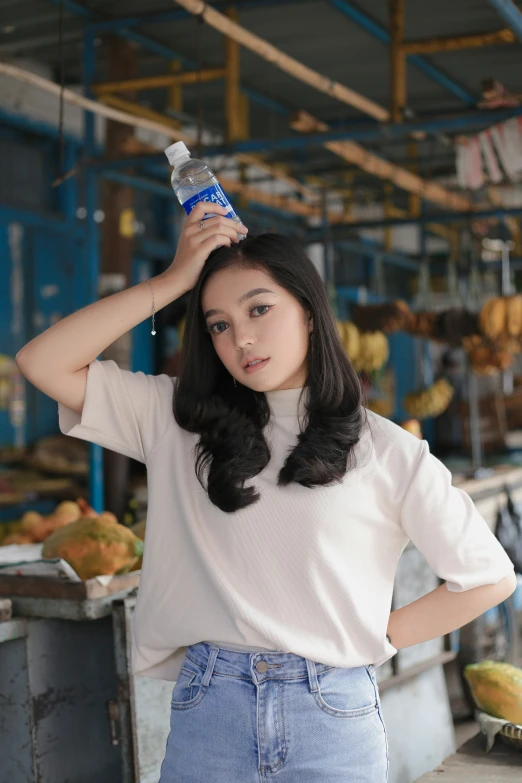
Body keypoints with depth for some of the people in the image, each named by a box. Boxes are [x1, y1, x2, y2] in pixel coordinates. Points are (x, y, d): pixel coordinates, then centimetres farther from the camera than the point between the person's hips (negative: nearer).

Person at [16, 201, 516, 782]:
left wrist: (379, 637, 2)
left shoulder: (388, 452, -1)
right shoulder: (177, 423, 5)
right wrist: (173, 281, -4)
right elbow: (43, 363, -4)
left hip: (332, 713, -1)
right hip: (206, 708, 2)